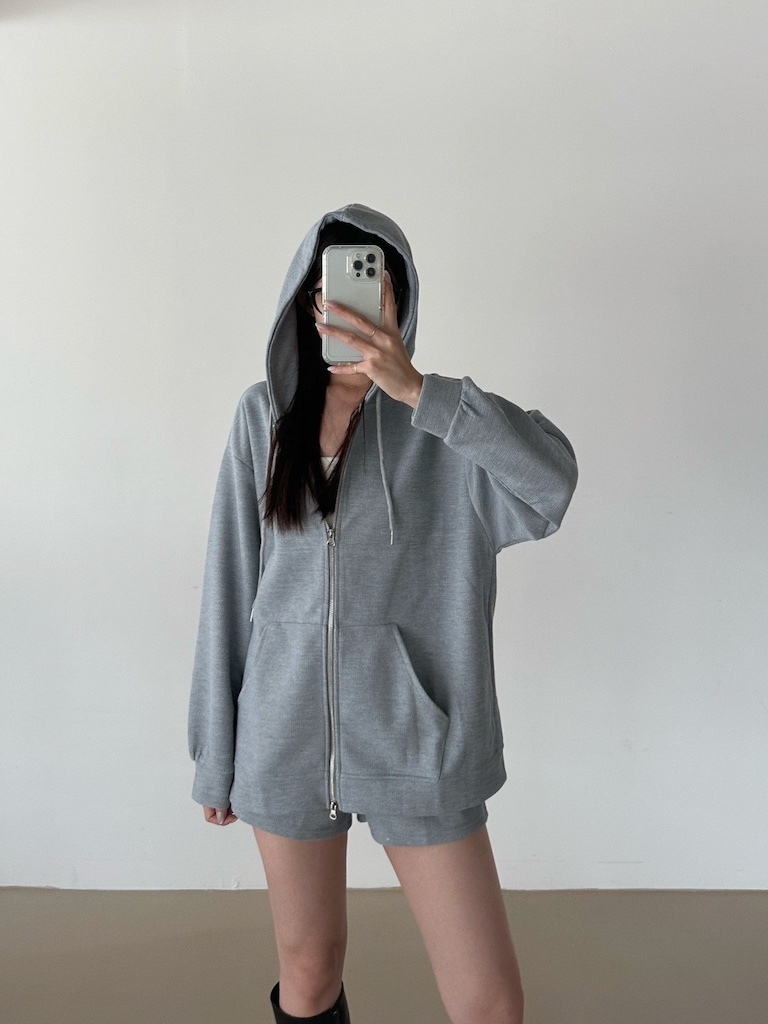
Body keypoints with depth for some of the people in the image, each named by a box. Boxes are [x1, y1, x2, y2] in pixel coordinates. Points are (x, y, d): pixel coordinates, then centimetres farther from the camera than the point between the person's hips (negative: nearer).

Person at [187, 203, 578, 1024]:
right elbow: (230, 583, 2)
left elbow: (552, 477, -24)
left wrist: (414, 392, -29)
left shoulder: (440, 425, -4)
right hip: (288, 726, 2)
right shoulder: (264, 415, 0)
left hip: (414, 731, -1)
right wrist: (217, 749, 5)